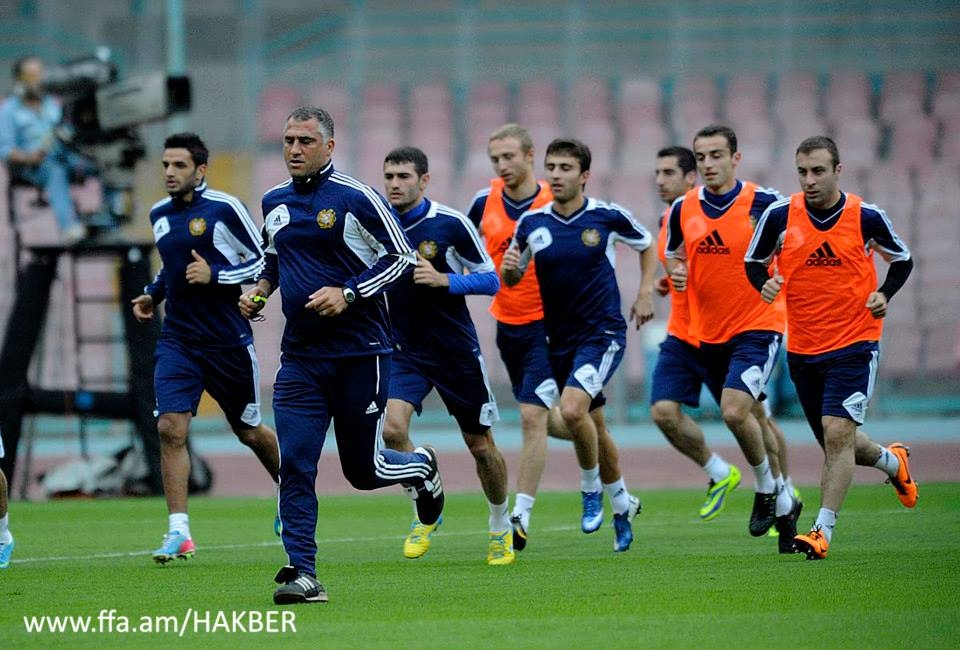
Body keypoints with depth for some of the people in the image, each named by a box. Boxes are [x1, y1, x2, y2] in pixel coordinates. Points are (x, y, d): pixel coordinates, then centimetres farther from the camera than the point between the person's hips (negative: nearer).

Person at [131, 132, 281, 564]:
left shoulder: (224, 209, -10)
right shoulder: (159, 214, 9)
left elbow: (263, 262, -7)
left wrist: (214, 275, -20)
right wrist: (154, 292, 11)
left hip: (228, 342, -4)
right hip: (177, 341, 4)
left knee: (249, 432, 11)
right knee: (170, 428, -14)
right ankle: (179, 532, -13)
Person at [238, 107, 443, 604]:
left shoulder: (357, 199, -9)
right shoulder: (274, 202, 9)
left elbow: (402, 258, -6)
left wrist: (348, 294, -17)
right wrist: (259, 290, 6)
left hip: (360, 354, -4)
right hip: (300, 357, 4)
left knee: (363, 470, 5)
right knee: (294, 465, -10)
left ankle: (420, 467, 39)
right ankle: (303, 575, -10)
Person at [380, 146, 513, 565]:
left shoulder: (450, 224, -12)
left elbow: (490, 279, -8)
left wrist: (444, 280, -22)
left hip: (457, 352, -2)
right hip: (405, 352, 2)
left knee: (480, 445, 6)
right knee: (391, 428, -22)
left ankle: (501, 527, 30)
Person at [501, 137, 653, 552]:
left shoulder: (607, 217, -8)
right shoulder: (532, 223, -1)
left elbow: (647, 244, 11)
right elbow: (513, 279, 9)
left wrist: (646, 292, 1)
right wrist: (509, 268, -13)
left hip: (603, 333, -4)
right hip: (559, 339, 4)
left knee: (572, 409, -25)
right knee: (592, 424, 12)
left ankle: (592, 489, -2)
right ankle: (621, 504, 32)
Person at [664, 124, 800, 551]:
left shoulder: (763, 203, -11)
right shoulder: (683, 209, 3)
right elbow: (673, 252, 19)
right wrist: (676, 272, -2)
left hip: (757, 327, -5)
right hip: (707, 334, 5)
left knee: (735, 412, -23)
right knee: (746, 418, 13)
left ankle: (767, 489, 1)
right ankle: (783, 503, 30)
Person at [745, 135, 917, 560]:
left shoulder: (866, 217, -7)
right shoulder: (779, 216, -4)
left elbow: (901, 259, 10)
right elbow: (753, 262, 9)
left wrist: (884, 295, -8)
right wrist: (765, 284, -12)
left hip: (854, 344, -3)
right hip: (802, 347, 4)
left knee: (838, 434, -17)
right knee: (835, 443, 13)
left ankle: (822, 531, -13)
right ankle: (893, 462, 44)